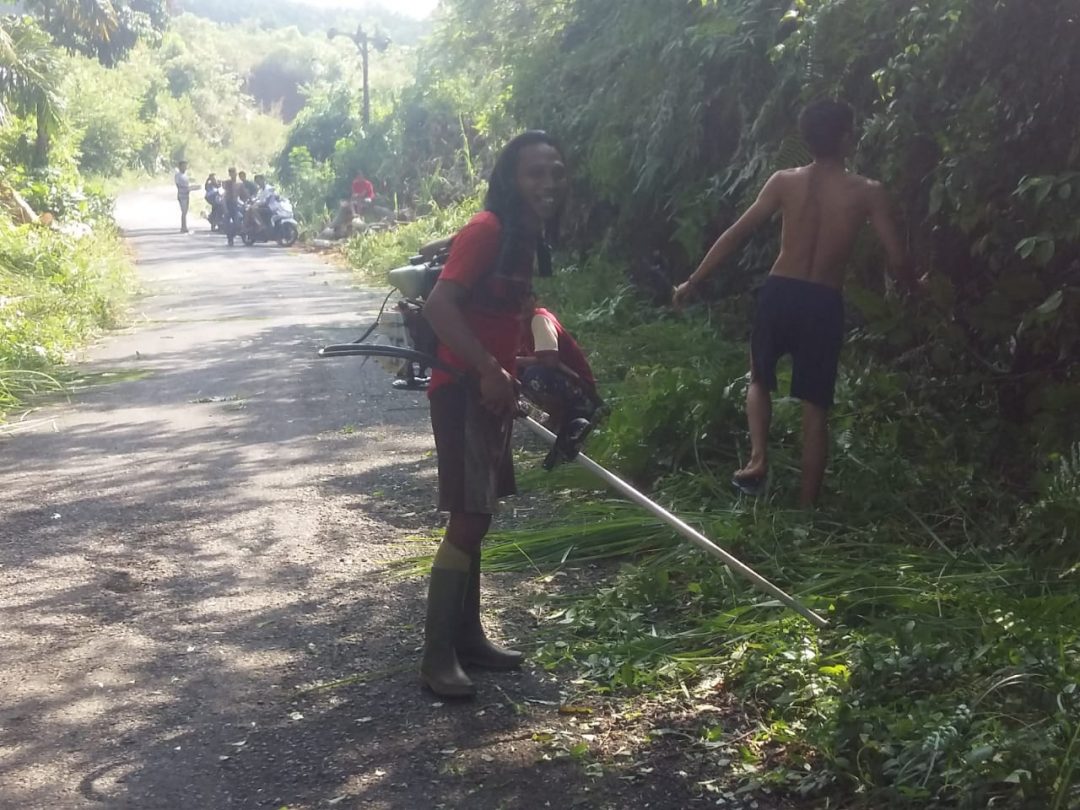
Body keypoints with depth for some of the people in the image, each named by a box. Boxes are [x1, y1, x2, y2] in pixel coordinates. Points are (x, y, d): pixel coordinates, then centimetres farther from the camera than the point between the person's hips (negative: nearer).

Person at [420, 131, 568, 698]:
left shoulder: (527, 238, 11)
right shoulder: (487, 230, -17)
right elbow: (438, 305, -26)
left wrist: (509, 375, 14)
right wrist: (488, 370, -28)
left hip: (492, 390, 9)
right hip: (463, 390, -9)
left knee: (477, 516, 15)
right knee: (469, 519, -10)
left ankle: (467, 635, 26)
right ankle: (437, 656, -3)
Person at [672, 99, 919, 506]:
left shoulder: (784, 181, 0)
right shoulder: (868, 193, -4)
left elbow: (735, 234, 1)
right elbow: (897, 260, -4)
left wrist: (692, 282, 8)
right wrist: (917, 288, 18)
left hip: (779, 293, 2)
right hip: (823, 304, -1)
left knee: (760, 380, 25)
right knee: (815, 405, 9)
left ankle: (758, 457, 3)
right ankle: (806, 504, 10)